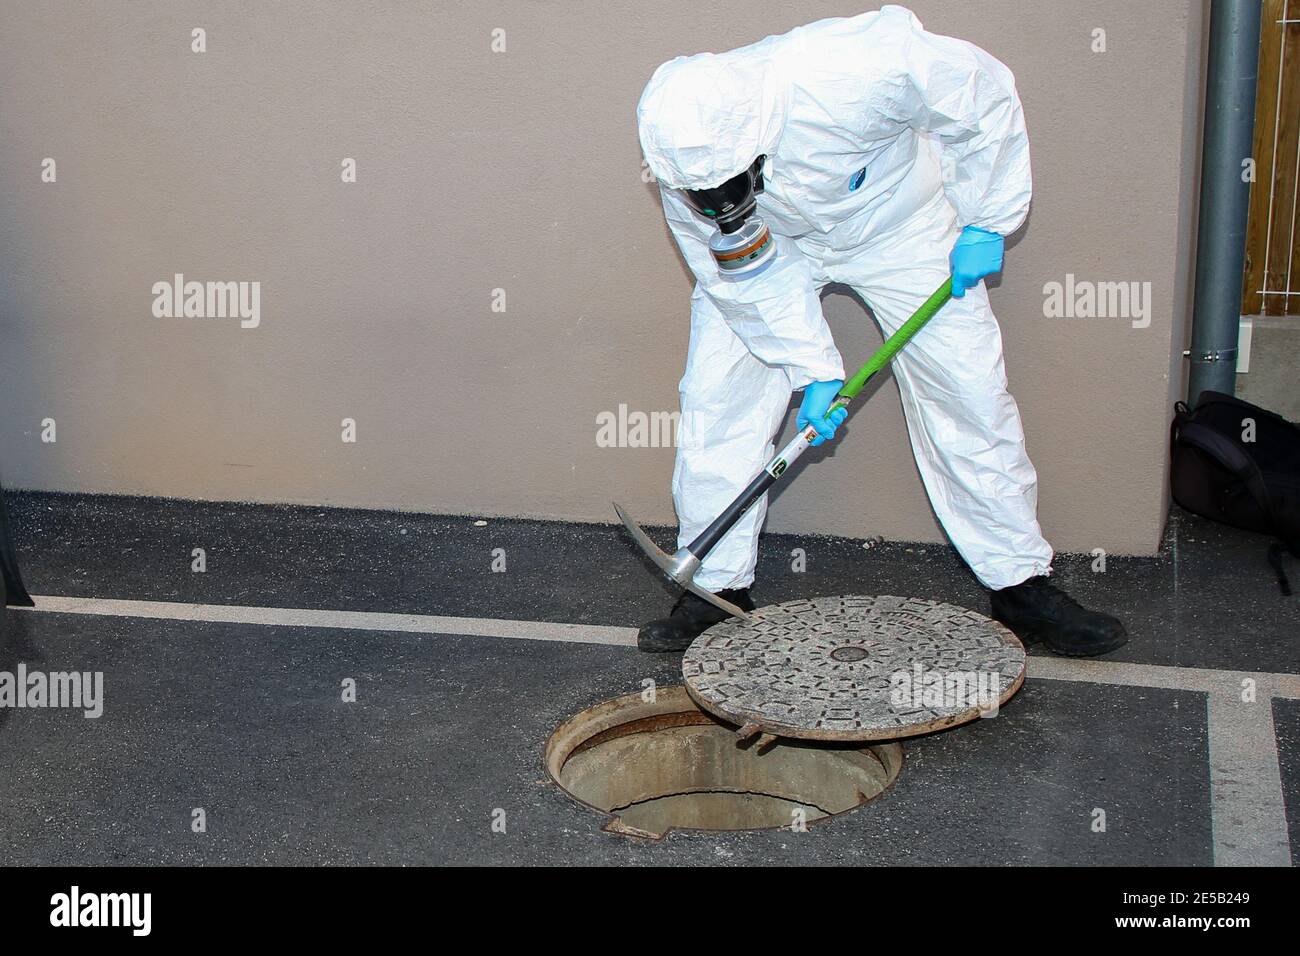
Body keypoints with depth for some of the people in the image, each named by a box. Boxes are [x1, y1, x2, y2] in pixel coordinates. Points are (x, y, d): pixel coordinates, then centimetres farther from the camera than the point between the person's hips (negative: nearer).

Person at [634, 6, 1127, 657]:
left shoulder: (855, 70, -41)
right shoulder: (683, 157, -29)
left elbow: (985, 94, -23)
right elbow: (748, 279, -15)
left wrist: (986, 221, -16)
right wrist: (814, 369, -18)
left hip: (896, 224, -1)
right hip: (773, 249, 2)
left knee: (969, 394, -4)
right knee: (715, 401, -8)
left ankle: (1022, 584, 8)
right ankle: (716, 586, 7)